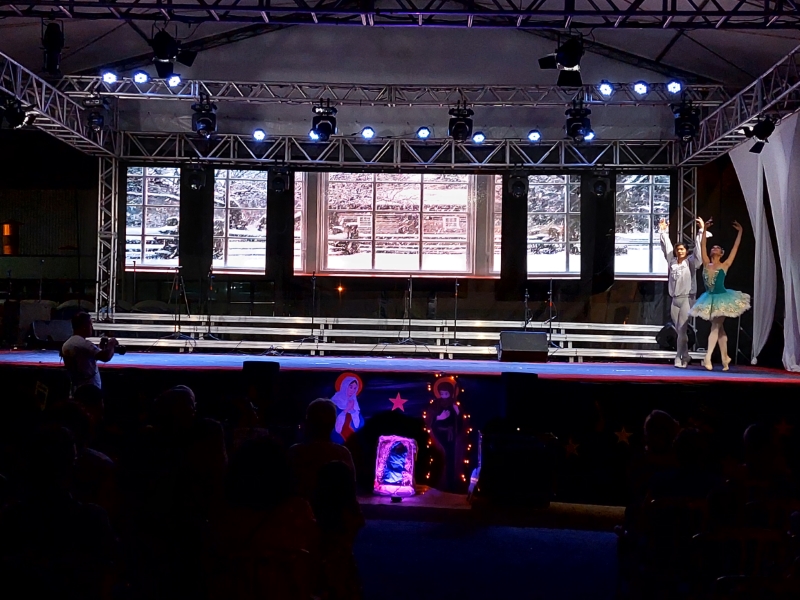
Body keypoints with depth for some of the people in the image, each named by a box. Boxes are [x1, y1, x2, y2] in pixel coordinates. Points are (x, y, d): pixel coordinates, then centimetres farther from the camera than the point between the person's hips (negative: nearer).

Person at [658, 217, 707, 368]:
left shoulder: (690, 262, -1)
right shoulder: (672, 261, 10)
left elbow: (699, 251, -10)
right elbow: (667, 247, 17)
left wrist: (701, 232, -16)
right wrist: (664, 232, 17)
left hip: (687, 299, -5)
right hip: (674, 300, 5)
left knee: (682, 330, -9)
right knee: (679, 331, 9)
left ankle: (679, 358, -6)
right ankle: (685, 356, 20)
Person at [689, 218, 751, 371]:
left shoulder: (725, 265, -2)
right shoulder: (706, 264, 5)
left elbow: (735, 248, 0)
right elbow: (703, 245, 7)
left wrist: (740, 232, 2)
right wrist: (704, 229, 5)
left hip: (721, 298, -4)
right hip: (710, 298, 4)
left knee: (715, 327, -7)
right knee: (719, 328, 9)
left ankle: (708, 357, -12)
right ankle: (725, 357, 16)